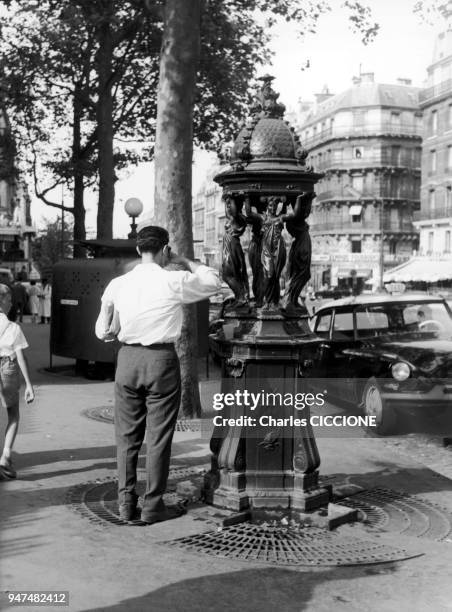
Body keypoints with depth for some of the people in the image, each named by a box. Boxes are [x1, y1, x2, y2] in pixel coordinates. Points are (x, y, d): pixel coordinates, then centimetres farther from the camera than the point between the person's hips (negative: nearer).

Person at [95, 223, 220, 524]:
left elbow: (104, 332, 6)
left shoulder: (117, 284, 2)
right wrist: (184, 261, 13)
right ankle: (153, 505, 13)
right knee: (159, 437, 6)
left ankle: (126, 502, 18)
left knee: (127, 435, 12)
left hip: (128, 358, 4)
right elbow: (213, 281, 8)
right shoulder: (173, 282, -8)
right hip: (161, 359, -4)